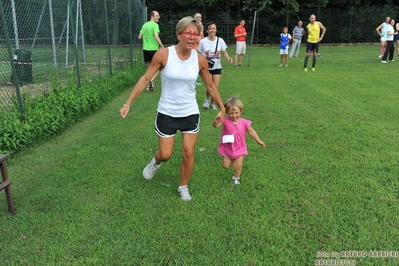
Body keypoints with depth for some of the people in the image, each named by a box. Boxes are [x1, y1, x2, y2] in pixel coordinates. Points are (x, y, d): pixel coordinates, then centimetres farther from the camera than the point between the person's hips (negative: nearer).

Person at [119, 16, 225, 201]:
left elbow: (210, 86, 6)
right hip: (166, 114, -2)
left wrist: (222, 108, 8)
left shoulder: (200, 59, -8)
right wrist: (128, 104, -11)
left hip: (191, 114, 2)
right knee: (166, 155, 7)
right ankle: (155, 162, 46)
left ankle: (183, 187, 32)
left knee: (188, 154, 6)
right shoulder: (163, 55, -15)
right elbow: (145, 79, -9)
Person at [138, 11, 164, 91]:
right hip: (154, 49, -6)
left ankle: (149, 84, 14)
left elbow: (139, 37, 13)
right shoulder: (155, 25, -10)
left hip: (145, 49, 6)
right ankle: (151, 79, -15)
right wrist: (162, 47, -19)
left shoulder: (145, 25, 11)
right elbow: (156, 37, -22)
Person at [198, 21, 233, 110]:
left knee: (215, 88, 1)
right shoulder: (203, 41, -7)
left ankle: (212, 103, 25)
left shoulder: (220, 40, -3)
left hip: (217, 67, 2)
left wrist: (228, 58, -16)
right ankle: (207, 99, 22)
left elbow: (224, 52, 3)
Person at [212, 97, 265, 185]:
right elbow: (215, 125, -33)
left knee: (238, 166, 1)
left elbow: (251, 131, -1)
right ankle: (232, 160, 45)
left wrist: (259, 141, -3)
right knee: (226, 165, 11)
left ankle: (236, 177, 31)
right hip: (227, 148, 0)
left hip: (239, 148, 0)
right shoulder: (225, 121, -19)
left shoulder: (244, 122, -14)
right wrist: (216, 122, -57)